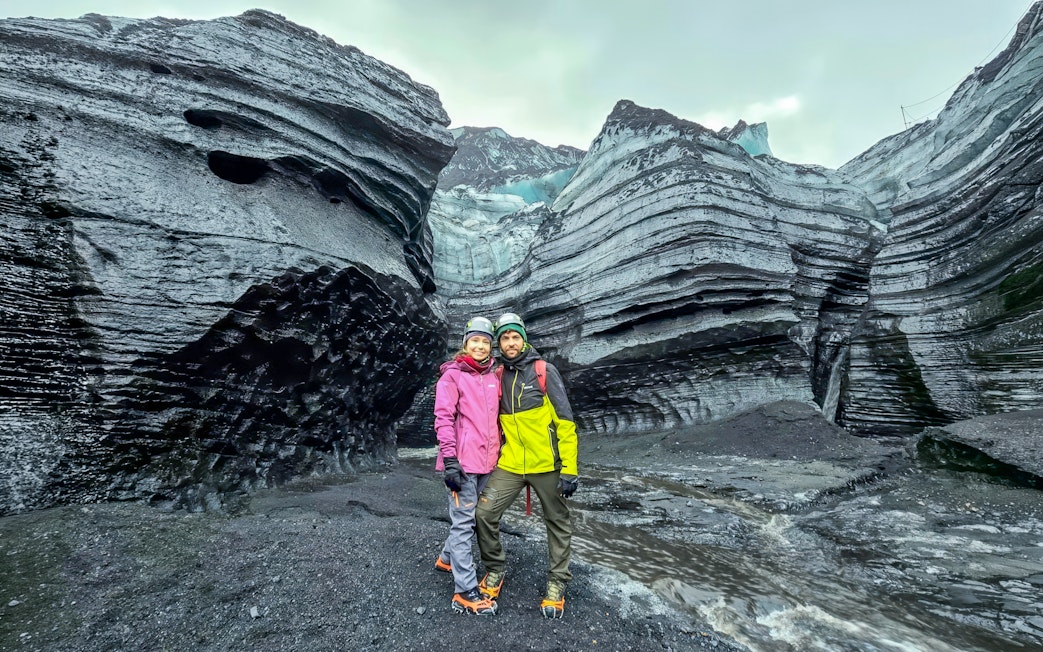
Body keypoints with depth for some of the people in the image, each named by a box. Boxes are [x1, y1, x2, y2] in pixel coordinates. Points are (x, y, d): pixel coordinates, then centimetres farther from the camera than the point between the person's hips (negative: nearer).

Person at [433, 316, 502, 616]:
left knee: (472, 516, 20)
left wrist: (498, 451, 18)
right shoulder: (452, 375, -6)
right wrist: (449, 459, -17)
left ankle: (447, 557, 43)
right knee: (464, 522, -1)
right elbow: (443, 417, -11)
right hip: (462, 461, -7)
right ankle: (466, 594, 7)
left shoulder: (493, 376, 12)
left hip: (486, 460, 7)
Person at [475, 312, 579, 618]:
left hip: (547, 464, -3)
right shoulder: (497, 377, 5)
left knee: (558, 523, 10)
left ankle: (557, 583, 32)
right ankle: (495, 569, 22)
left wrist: (569, 467, -14)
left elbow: (565, 421, -9)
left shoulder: (544, 371, -7)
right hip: (510, 465, 3)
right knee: (484, 513, -5)